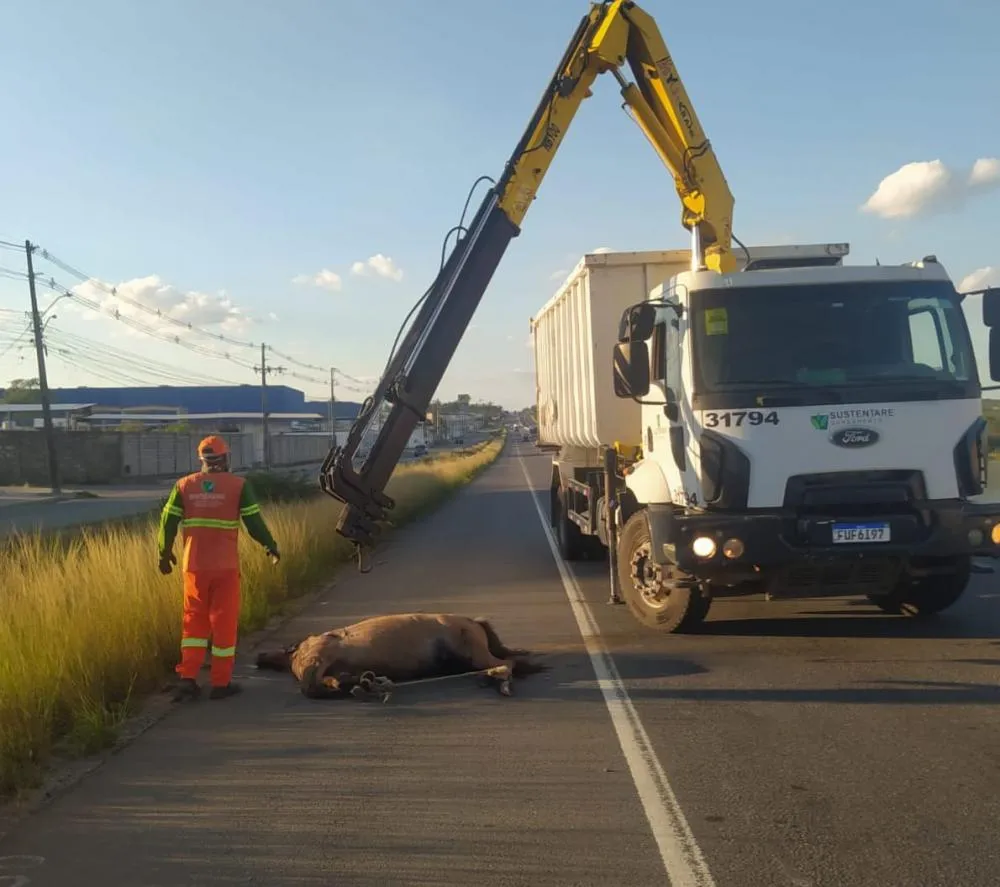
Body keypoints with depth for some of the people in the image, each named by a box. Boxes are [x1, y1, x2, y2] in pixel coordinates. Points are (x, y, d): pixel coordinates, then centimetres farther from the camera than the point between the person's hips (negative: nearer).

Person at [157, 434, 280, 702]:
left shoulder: (184, 486, 3)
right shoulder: (238, 485, -5)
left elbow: (168, 522, 4)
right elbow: (254, 521, -5)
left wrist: (165, 553, 18)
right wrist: (271, 546, 9)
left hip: (194, 565, 3)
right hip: (226, 566, -2)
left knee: (194, 621, 13)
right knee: (224, 622, 6)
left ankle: (187, 678, 5)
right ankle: (221, 683, 11)